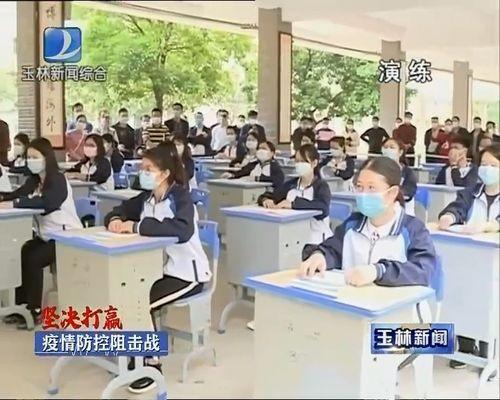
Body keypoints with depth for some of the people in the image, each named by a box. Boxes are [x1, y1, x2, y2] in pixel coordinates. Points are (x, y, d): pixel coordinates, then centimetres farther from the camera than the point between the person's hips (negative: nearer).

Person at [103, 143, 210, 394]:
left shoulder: (180, 197, -18)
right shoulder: (147, 197, 6)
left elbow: (183, 230, -38)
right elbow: (120, 210, 16)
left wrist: (138, 226, -35)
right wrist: (114, 220, -10)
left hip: (186, 272, -8)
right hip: (159, 268, 8)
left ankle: (152, 365, -4)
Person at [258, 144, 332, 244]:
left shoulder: (321, 185, -2)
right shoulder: (290, 184, 13)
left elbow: (323, 206, -23)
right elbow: (264, 196, 15)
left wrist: (293, 204, -27)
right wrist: (266, 200, -9)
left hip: (315, 239, -4)